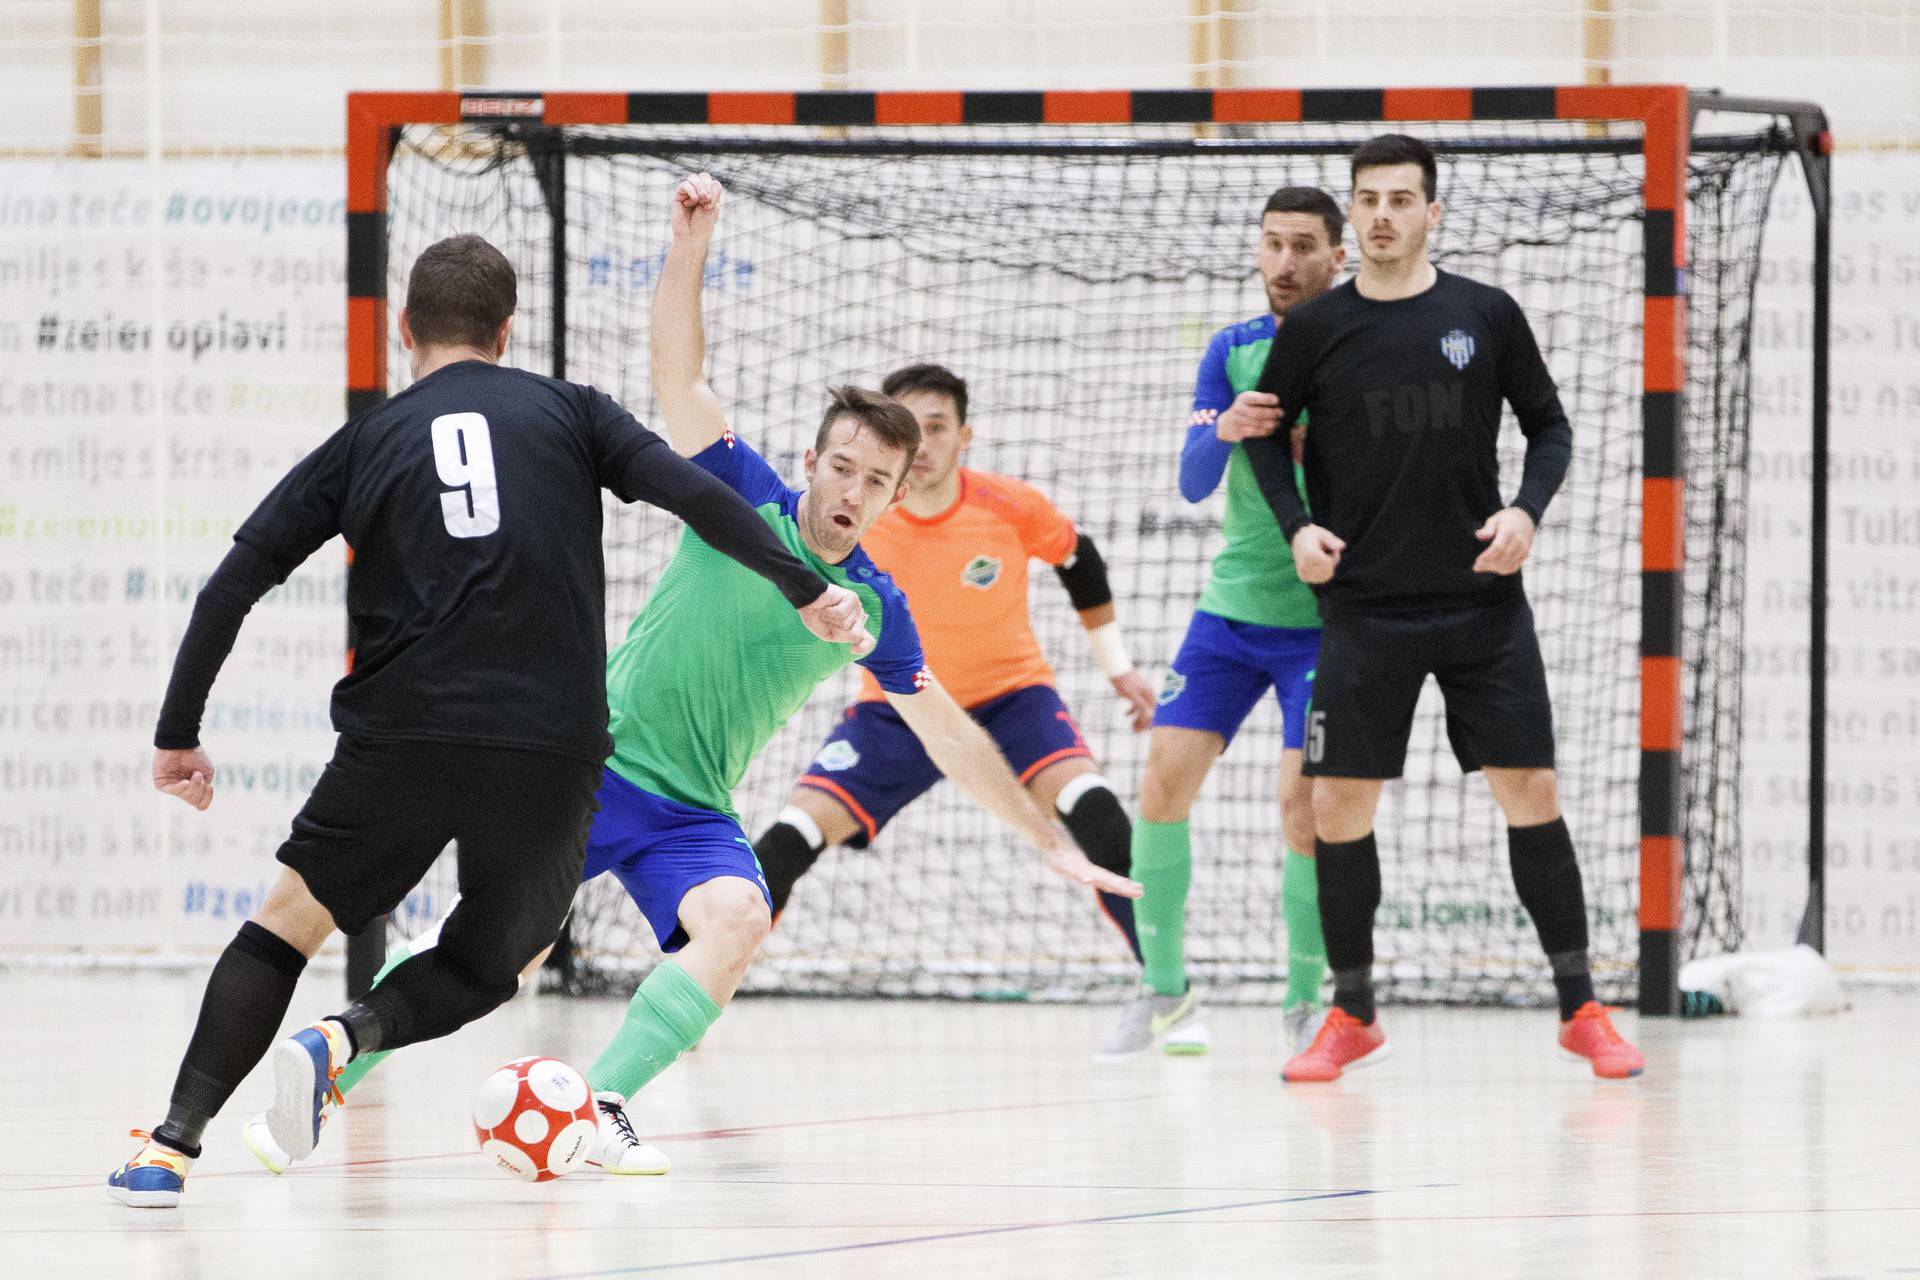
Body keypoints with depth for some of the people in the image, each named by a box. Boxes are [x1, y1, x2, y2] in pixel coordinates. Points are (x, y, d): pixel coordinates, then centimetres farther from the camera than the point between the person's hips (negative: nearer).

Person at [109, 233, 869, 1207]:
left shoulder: (363, 443, 12)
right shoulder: (567, 412, 10)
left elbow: (231, 587, 8)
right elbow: (697, 497, -2)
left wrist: (177, 734, 16)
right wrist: (804, 589, 8)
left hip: (402, 742, 0)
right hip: (552, 758, 0)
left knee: (290, 917, 19)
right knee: (486, 963, 20)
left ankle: (174, 1143, 5)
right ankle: (350, 1037, -11)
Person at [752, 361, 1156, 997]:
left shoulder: (1011, 506, -18)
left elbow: (1079, 562, 2)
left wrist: (1118, 668, 11)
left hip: (1010, 694, -1)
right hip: (895, 708, 1)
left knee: (1094, 811, -28)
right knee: (791, 837, -15)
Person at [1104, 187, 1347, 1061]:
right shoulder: (1232, 352, 5)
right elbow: (1193, 483, -2)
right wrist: (1225, 430, -23)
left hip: (1322, 619, -4)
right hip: (1230, 609, 4)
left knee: (1303, 804, -12)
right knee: (1164, 780, -4)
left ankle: (1303, 1003, 5)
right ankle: (1165, 992, 10)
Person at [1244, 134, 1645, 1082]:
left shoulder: (1485, 316, 0)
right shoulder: (1317, 329, 0)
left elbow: (1548, 425, 8)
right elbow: (1266, 433, 12)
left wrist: (1526, 509, -9)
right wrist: (1297, 525, -4)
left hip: (1482, 603, 0)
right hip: (1364, 606, 0)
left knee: (1531, 792, -3)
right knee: (1336, 806, -3)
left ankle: (1580, 1007, 8)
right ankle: (1352, 1014, 13)